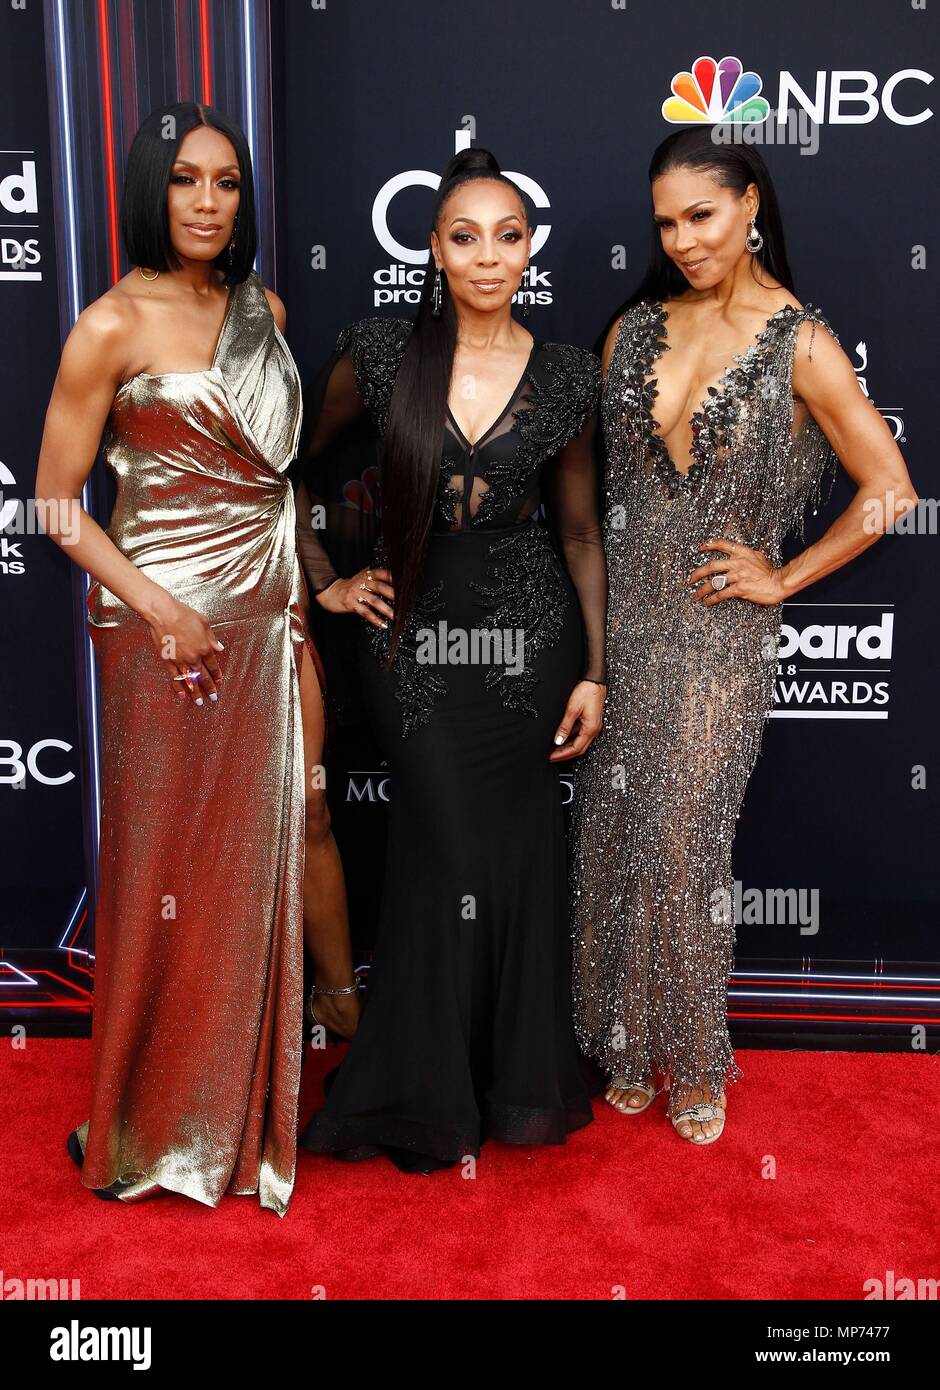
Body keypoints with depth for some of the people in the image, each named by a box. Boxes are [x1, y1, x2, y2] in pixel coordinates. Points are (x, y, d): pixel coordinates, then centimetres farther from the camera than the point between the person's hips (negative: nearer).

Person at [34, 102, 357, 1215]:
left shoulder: (264, 308, 9)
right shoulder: (111, 326, -8)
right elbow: (55, 500, -8)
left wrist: (306, 582, 12)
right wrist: (159, 609, -16)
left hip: (268, 612, 6)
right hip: (166, 620, -5)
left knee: (266, 850, 11)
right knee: (169, 869, 4)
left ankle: (247, 1102, 30)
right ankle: (154, 1122, 25)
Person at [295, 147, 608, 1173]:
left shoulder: (566, 377, 1)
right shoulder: (381, 355, -3)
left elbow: (579, 531, 6)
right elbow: (290, 461, 11)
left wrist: (594, 672, 3)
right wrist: (323, 580, 5)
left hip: (528, 628, 1)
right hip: (410, 629, -1)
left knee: (517, 848, 6)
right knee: (447, 849, 1)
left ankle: (518, 1079, 28)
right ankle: (431, 1095, 22)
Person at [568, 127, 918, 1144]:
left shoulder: (799, 344, -8)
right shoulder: (639, 326, 5)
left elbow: (891, 489, -7)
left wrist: (784, 578, -6)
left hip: (716, 631, -4)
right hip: (622, 614, 4)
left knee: (683, 842, 2)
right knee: (612, 834, 8)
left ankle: (694, 1061, 24)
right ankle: (625, 1043, 28)